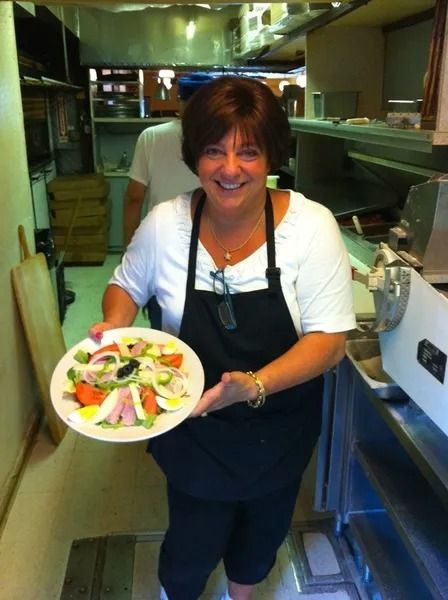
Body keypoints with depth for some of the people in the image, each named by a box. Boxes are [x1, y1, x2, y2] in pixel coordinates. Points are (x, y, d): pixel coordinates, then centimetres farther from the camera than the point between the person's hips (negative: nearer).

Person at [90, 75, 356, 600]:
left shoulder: (311, 226, -19)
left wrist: (255, 385, -33)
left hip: (279, 432, 1)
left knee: (262, 535, 26)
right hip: (191, 429, 0)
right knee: (192, 546, 17)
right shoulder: (164, 224, -15)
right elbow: (126, 285, 4)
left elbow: (329, 339, -19)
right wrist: (115, 325, -17)